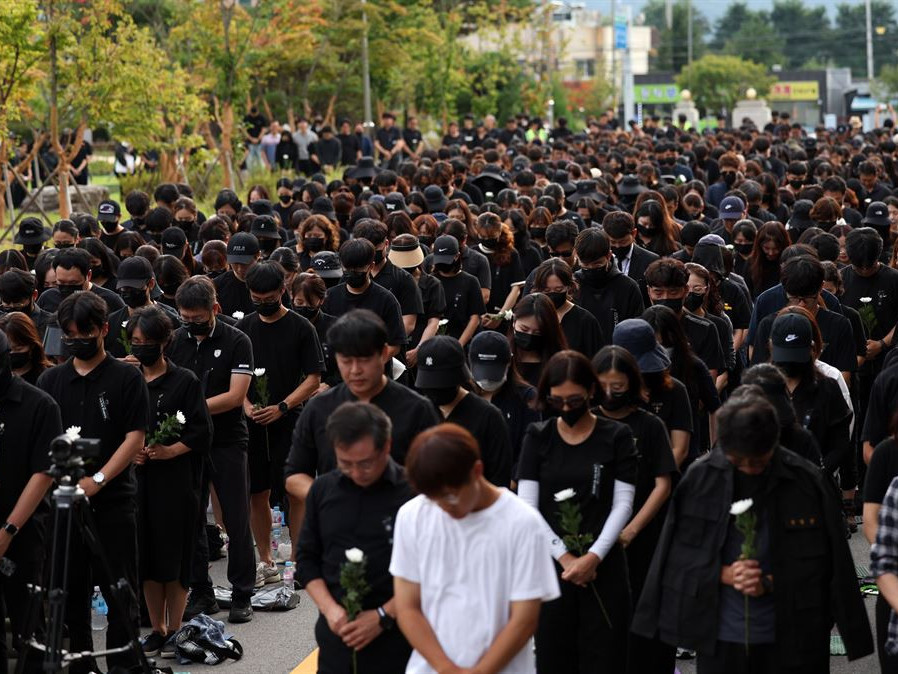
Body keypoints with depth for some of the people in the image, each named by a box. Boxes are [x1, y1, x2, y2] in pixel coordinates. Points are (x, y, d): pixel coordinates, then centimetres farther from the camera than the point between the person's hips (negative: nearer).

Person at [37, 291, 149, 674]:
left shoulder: (127, 378, -1)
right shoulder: (51, 381, 10)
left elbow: (134, 438, -6)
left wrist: (97, 480, -15)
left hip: (113, 499, -3)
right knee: (72, 587, 7)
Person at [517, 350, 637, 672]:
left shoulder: (616, 437, 3)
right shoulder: (538, 437, 6)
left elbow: (623, 504, -1)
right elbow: (527, 508, 0)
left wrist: (594, 556, -12)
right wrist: (564, 556, -9)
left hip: (603, 564, -1)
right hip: (550, 562, 1)